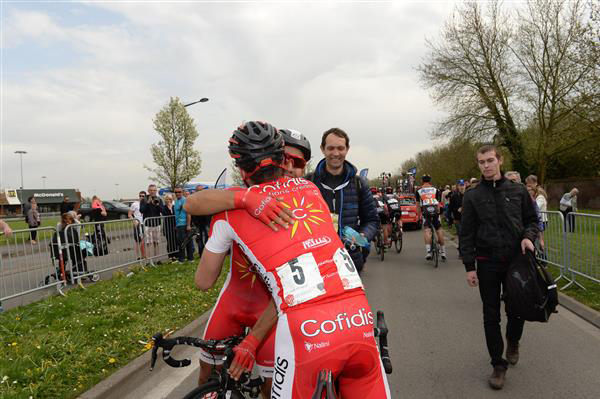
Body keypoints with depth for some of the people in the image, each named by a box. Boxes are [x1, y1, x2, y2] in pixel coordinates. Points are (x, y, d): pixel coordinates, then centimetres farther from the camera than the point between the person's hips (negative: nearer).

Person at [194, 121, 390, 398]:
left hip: (306, 327, -3)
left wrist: (218, 245, 42)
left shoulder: (232, 209, 9)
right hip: (360, 318, 4)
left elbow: (204, 282, 23)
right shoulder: (311, 189, 19)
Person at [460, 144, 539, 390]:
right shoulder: (472, 196, 1)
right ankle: (498, 364, 19)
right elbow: (466, 233, 0)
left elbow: (532, 219, 13)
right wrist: (469, 266, -4)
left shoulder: (518, 191, 4)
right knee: (491, 316, 5)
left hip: (516, 259, 1)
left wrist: (528, 236, -9)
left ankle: (513, 341, 44)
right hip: (487, 263, -1)